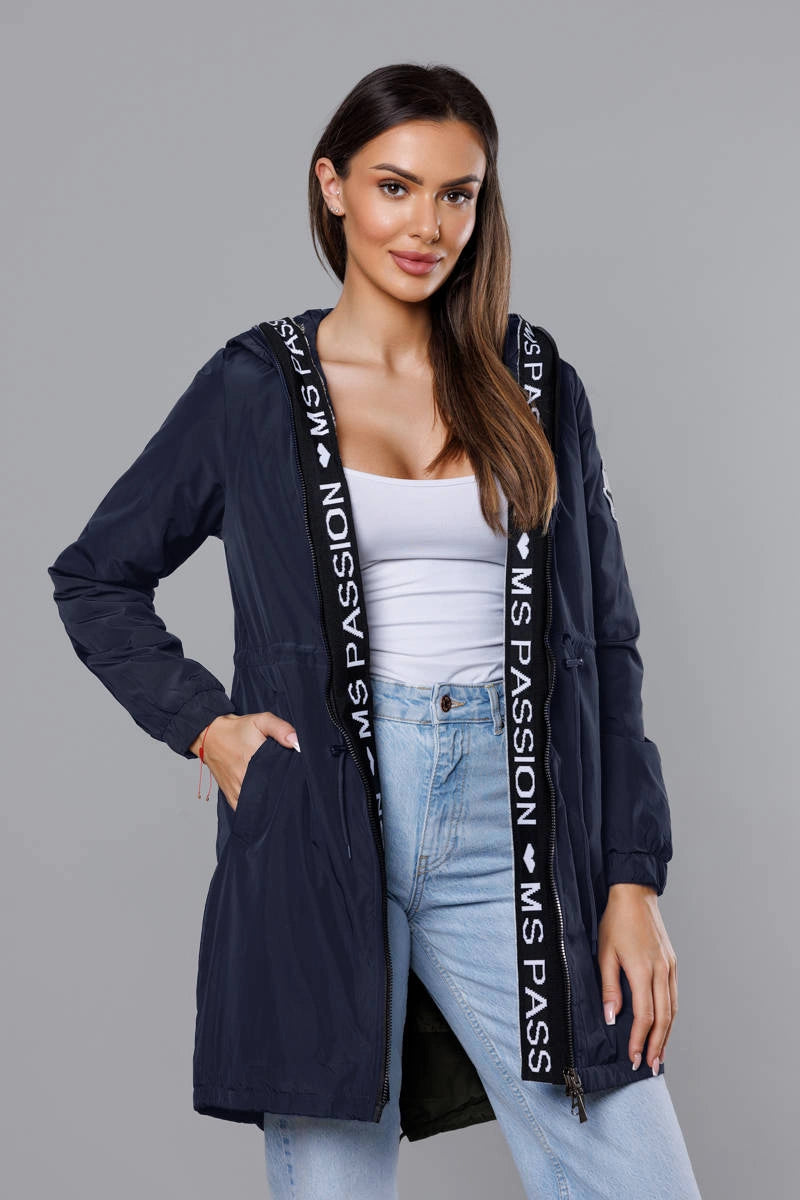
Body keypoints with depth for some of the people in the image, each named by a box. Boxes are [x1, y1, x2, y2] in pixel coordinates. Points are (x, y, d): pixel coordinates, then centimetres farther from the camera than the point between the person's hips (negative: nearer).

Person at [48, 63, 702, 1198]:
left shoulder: (538, 388, 10)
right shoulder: (253, 389, 5)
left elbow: (604, 640, 10)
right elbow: (94, 578, 14)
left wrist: (633, 882, 3)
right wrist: (206, 724, -2)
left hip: (509, 833, 2)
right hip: (322, 833, -1)